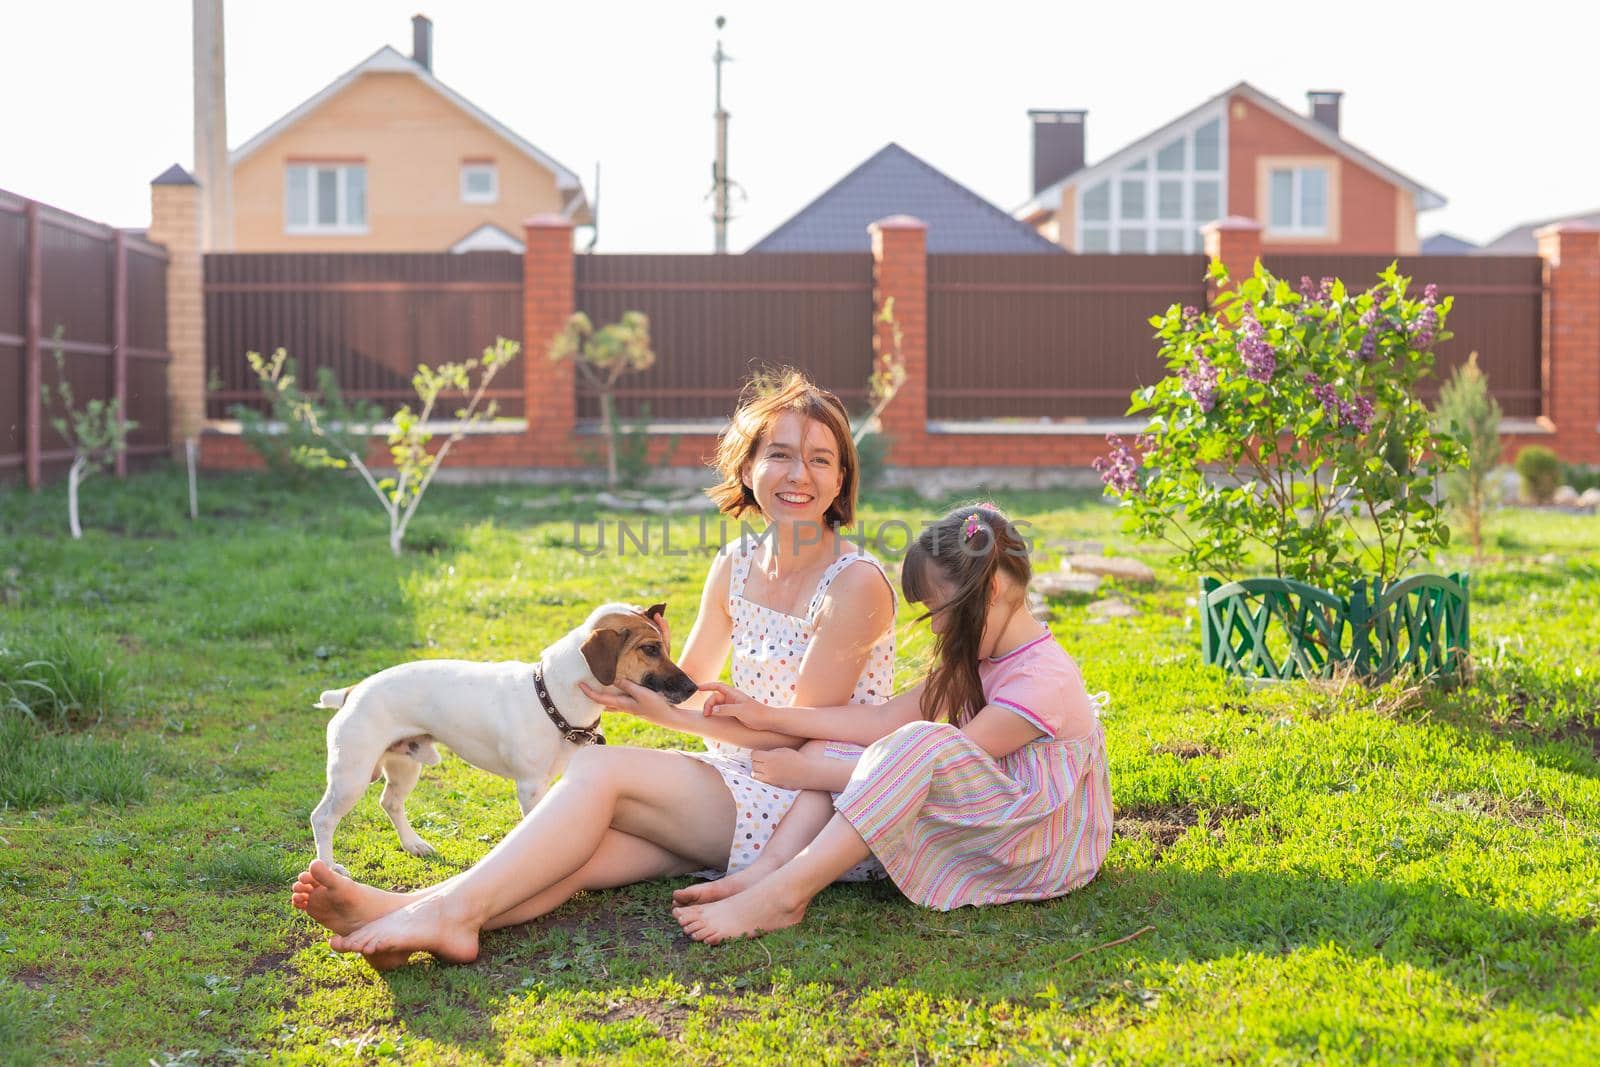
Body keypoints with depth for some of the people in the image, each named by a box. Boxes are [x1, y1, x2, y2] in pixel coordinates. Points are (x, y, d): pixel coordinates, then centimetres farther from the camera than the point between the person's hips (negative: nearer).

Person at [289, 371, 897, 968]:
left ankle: (452, 911, -33)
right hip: (734, 786, 6)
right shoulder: (736, 566, 10)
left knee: (596, 770, -23)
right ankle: (405, 910, -39)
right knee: (583, 849, -22)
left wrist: (669, 714, -16)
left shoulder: (857, 585, -13)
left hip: (809, 803, -6)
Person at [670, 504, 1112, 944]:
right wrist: (769, 717, -3)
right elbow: (885, 719, 3)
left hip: (1044, 850, -9)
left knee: (920, 743, -33)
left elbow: (926, 769, -23)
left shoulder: (1042, 680, -22)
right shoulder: (977, 659, 7)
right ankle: (771, 867, -25)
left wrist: (805, 772, -18)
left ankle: (783, 893, -35)